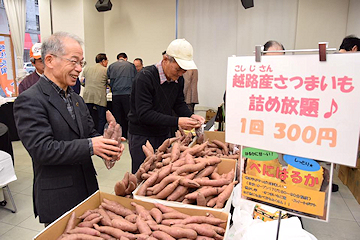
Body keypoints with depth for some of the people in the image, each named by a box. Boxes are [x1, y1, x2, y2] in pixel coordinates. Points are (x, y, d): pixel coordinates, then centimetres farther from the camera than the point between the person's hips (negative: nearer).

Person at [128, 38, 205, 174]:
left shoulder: (178, 79, 0)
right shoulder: (145, 77, -22)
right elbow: (144, 114, -26)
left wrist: (191, 116, -11)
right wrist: (177, 122, -30)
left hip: (164, 134, 6)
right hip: (141, 137, -6)